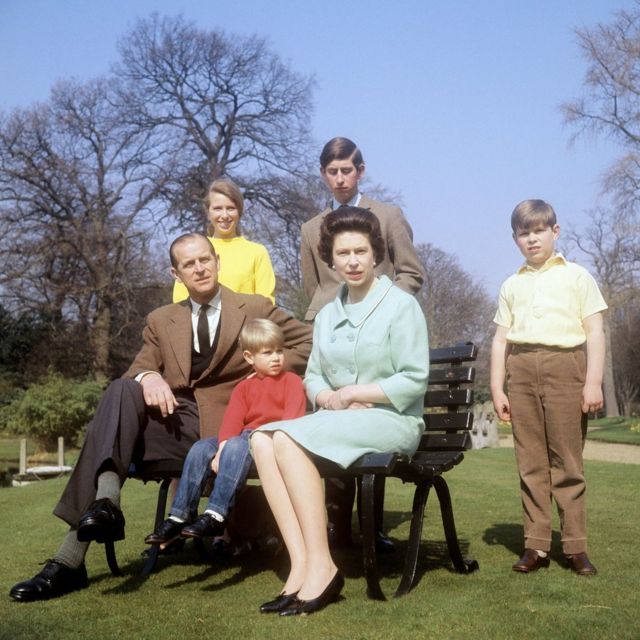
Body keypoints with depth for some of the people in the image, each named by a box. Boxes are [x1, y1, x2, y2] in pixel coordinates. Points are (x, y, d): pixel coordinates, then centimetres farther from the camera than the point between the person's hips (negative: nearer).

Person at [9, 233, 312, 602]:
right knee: (121, 391, -29)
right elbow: (140, 367, 10)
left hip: (223, 426, -3)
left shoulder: (255, 309, 11)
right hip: (174, 419, 3)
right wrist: (148, 376, -16)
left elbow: (308, 342, 12)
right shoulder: (161, 321, 20)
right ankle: (105, 501, -45)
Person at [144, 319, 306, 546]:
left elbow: (292, 419, -8)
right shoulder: (243, 388, 20)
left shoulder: (291, 380, 6)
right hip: (245, 436, 6)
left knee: (237, 446, -34)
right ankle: (179, 516, -14)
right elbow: (232, 421, 4)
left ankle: (215, 516, -38)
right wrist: (222, 450, -14)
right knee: (200, 448, -15)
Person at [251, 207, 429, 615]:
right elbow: (312, 376, 16)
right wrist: (328, 398, -6)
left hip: (392, 420, -6)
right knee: (262, 440, -20)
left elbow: (414, 381, -10)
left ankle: (321, 566, -24)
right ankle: (301, 564, -26)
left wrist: (352, 393, -11)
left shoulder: (401, 305, -3)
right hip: (338, 420, 7)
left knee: (290, 439, -28)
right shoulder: (328, 314, 18)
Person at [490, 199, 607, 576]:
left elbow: (595, 332, 2)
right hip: (522, 369, 3)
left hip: (564, 365, -3)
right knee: (531, 462, 3)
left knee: (567, 460, -3)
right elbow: (501, 338, 14)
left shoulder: (576, 276, 8)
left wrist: (593, 381, -8)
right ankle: (537, 545, 8)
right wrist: (497, 388, 6)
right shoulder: (512, 285, 17)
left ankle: (576, 546, 5)